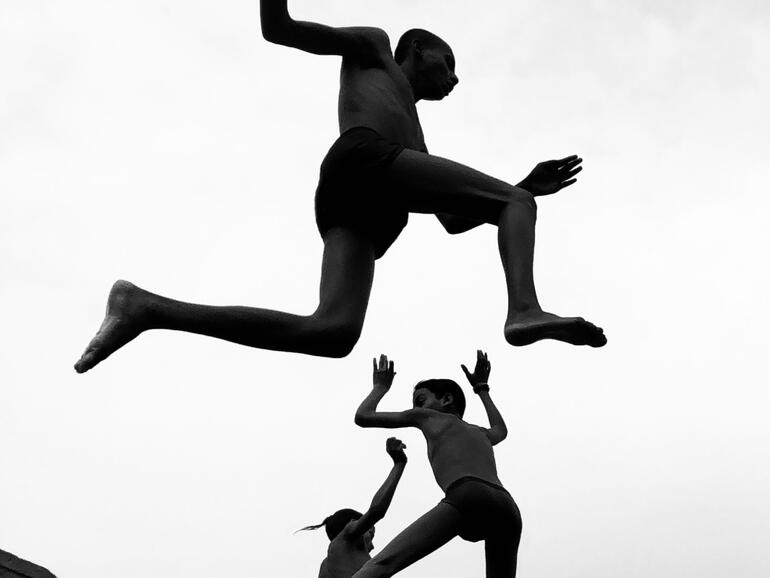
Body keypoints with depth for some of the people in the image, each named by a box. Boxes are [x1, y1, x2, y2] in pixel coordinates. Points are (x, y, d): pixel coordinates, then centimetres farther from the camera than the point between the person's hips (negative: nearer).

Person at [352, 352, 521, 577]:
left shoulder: (428, 416, 28)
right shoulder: (480, 433, 42)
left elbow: (363, 417, 34)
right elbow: (501, 430, 69)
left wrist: (380, 386, 53)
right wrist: (481, 388, 78)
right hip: (508, 509, 6)